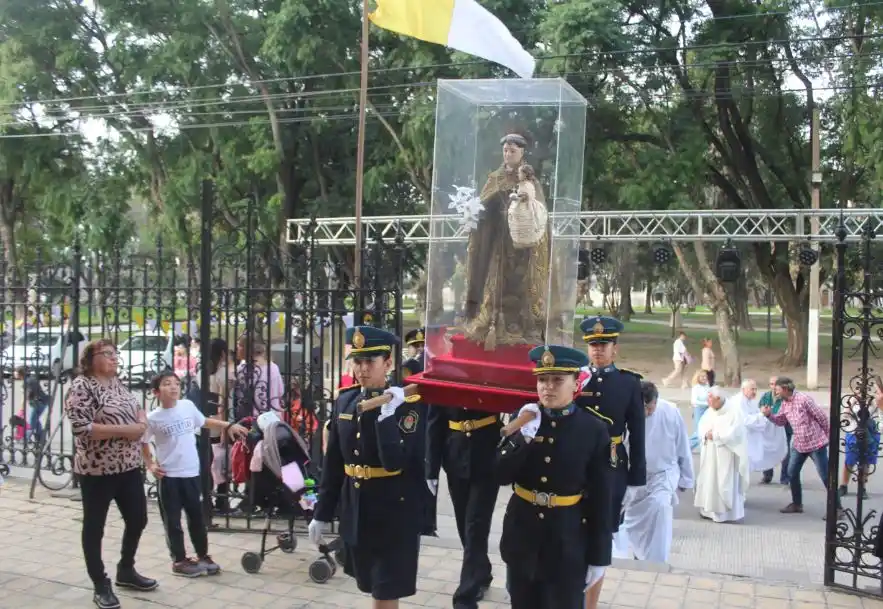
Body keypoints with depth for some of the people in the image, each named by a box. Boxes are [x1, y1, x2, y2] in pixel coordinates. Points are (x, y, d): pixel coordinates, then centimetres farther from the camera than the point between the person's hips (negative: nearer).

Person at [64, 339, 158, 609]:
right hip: (97, 469, -8)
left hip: (129, 466, 8)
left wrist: (142, 422, -3)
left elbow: (137, 409, 21)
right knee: (94, 526, 6)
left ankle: (126, 571, 34)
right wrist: (125, 429, -23)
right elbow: (81, 427, -22)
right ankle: (101, 586, 18)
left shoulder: (117, 383, 11)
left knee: (138, 519, 14)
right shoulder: (81, 386, -12)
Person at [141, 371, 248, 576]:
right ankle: (179, 560, 21)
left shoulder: (188, 406, -2)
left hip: (191, 473, 3)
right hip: (168, 476, -3)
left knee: (197, 517, 14)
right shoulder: (153, 418, -10)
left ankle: (203, 556, 28)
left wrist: (229, 426, 11)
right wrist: (151, 465, -6)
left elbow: (205, 422, 16)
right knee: (172, 521, 7)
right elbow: (142, 444, 3)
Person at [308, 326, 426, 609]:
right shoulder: (344, 401, 3)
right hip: (356, 514, 5)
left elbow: (395, 462, -25)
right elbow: (333, 463, 9)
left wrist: (387, 414, -32)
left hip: (394, 516, -5)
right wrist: (322, 513, 10)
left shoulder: (407, 405, -13)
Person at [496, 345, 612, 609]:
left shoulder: (594, 430, -9)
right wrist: (523, 436, -21)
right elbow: (501, 476, -7)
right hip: (523, 536, 3)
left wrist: (598, 555, -6)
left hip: (568, 542, -3)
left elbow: (601, 498, -7)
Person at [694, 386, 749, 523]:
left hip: (727, 453, -7)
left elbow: (736, 431, -19)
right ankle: (710, 509, 22)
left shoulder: (734, 409, -13)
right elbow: (702, 426, 9)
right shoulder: (710, 410, 7)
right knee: (709, 480, 11)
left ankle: (726, 512, 8)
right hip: (710, 453, 7)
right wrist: (706, 434, -14)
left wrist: (716, 435, -18)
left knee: (725, 482, -1)